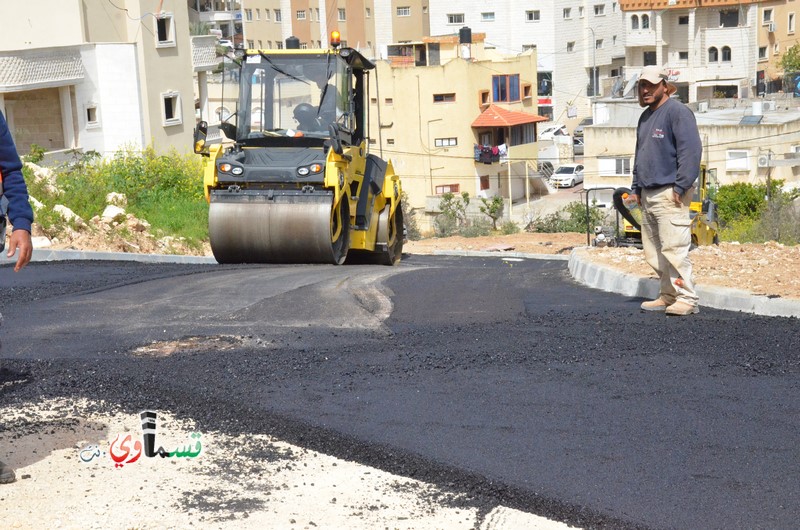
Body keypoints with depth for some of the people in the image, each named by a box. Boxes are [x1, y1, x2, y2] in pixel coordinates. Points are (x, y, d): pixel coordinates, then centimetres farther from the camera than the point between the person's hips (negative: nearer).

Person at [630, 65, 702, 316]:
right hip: (647, 196, 9)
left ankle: (686, 299, -7)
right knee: (653, 252, 11)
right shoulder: (645, 117, 20)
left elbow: (691, 151, -15)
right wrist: (636, 188, 19)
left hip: (669, 194, -9)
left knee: (673, 248, -12)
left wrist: (680, 187, -18)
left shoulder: (677, 112, -8)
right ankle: (668, 296, 19)